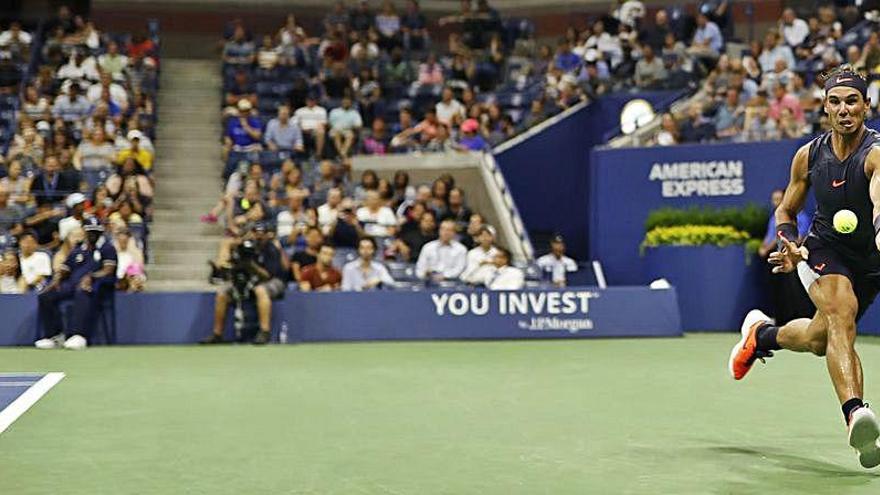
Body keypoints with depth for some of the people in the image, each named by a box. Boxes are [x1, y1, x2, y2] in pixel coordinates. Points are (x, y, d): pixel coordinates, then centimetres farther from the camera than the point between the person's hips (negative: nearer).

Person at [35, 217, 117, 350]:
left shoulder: (107, 248, 9)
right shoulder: (77, 251, 27)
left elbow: (109, 270, -7)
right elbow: (64, 269, 20)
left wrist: (90, 277, -24)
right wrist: (56, 280, -3)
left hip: (97, 284, -7)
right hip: (73, 283, 7)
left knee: (83, 293, -42)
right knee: (45, 296, -14)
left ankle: (78, 335, -53)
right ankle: (54, 335, -13)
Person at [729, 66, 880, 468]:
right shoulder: (809, 156, -6)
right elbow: (786, 211, 9)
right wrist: (788, 246, -11)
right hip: (823, 250, 0)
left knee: (819, 340, 9)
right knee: (842, 313, -29)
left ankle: (762, 334, 40)